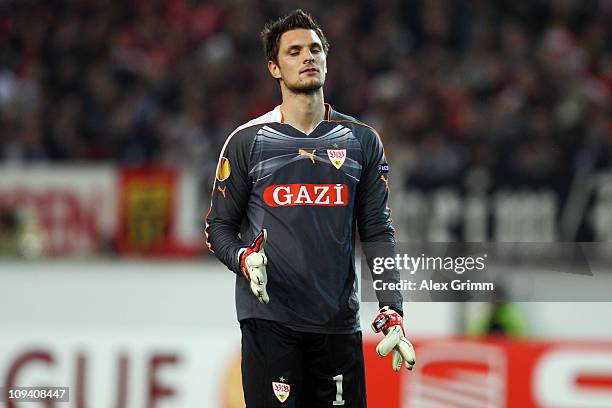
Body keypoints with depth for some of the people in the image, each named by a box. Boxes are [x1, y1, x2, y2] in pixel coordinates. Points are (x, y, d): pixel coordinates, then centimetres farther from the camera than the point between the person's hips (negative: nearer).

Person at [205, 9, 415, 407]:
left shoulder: (361, 140, 10)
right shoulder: (247, 141, 4)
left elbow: (378, 232, 9)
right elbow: (219, 226, 7)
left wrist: (391, 310, -1)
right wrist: (244, 260, -15)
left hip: (340, 323, 2)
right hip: (268, 320, -2)